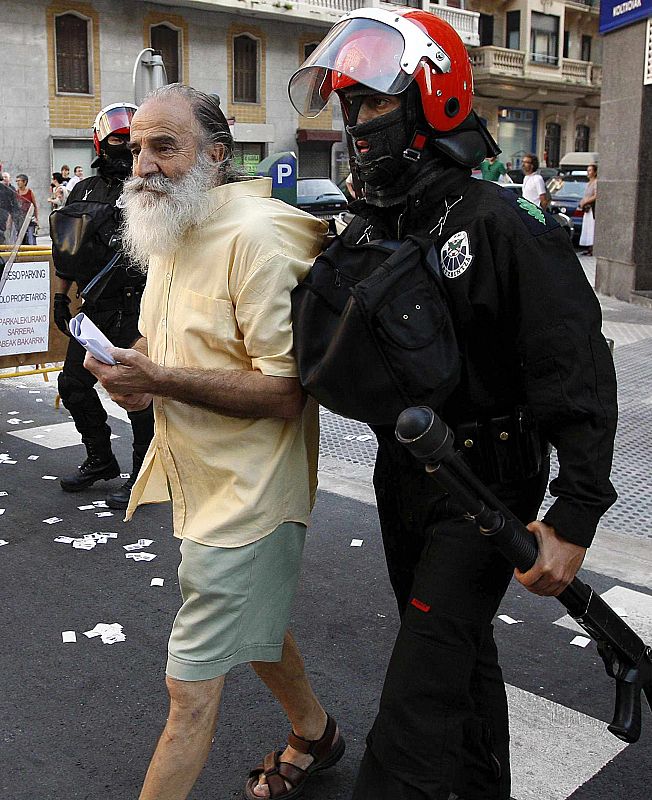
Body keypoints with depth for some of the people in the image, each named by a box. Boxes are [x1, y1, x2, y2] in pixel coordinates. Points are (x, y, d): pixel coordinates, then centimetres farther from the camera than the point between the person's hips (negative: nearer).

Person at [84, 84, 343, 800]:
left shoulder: (258, 234, -20)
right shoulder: (170, 233, 10)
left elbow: (285, 390, -25)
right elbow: (157, 344, 21)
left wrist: (160, 380, -27)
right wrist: (133, 371, -3)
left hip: (244, 493, -10)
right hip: (200, 480, 10)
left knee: (192, 686, -3)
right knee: (251, 627, 26)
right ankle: (313, 734, 51)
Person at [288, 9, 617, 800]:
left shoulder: (501, 225, -20)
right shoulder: (362, 232, 3)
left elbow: (576, 373, -22)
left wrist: (573, 519, -26)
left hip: (485, 484, -7)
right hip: (401, 476, 8)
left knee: (422, 684, -6)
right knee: (463, 651, 24)